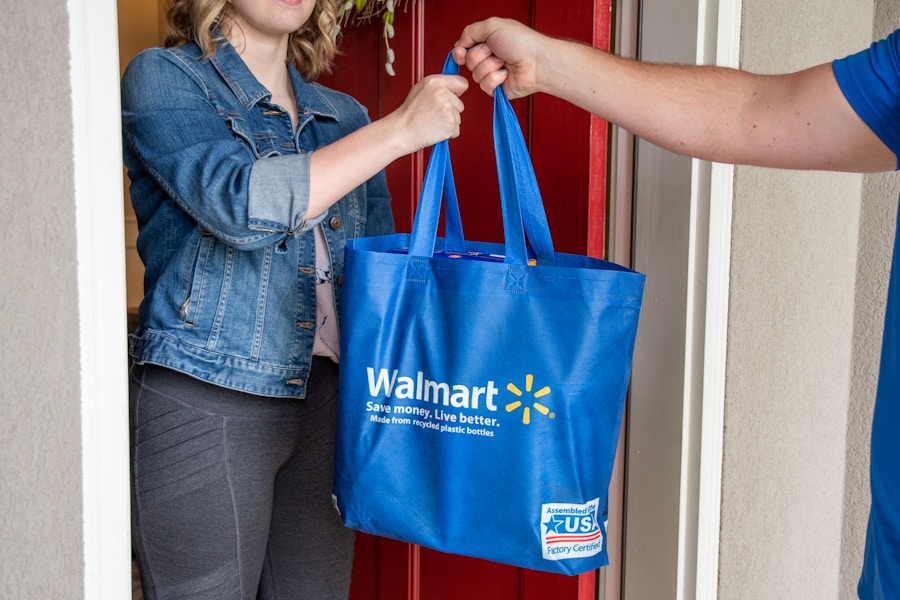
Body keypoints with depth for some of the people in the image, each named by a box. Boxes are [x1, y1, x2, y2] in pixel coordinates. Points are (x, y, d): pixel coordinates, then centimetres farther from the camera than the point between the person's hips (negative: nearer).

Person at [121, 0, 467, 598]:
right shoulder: (163, 78, -2)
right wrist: (399, 130, -18)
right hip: (205, 407, -5)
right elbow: (241, 204, -20)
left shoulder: (344, 116, 14)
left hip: (328, 401, 5)